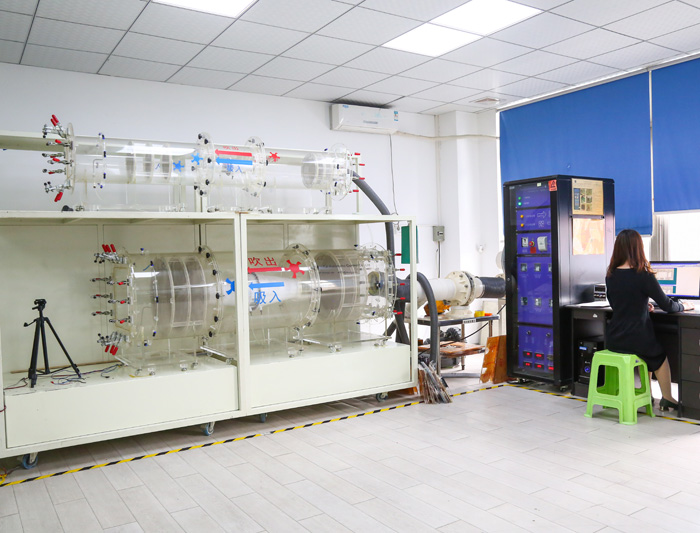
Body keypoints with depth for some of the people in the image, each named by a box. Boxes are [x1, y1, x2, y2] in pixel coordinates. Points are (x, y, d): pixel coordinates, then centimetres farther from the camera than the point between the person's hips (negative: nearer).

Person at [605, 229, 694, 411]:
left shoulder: (611, 275, 1)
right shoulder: (643, 276, -15)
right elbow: (667, 306, -7)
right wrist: (683, 306, 13)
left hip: (613, 340, 5)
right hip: (635, 339, -5)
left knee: (650, 350, 33)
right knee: (660, 356, 27)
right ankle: (667, 399, 37)